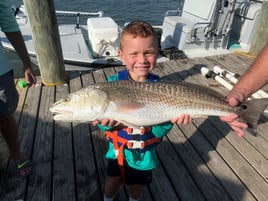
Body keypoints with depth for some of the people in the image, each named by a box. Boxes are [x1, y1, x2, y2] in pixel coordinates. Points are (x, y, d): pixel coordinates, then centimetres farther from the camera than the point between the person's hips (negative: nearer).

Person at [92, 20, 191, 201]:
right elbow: (102, 120, -16)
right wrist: (106, 122, -39)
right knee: (113, 181, 25)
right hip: (118, 150, 0)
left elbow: (159, 132, -16)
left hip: (144, 153, 0)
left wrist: (171, 118, -36)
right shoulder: (114, 83, -18)